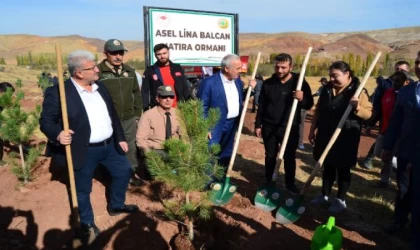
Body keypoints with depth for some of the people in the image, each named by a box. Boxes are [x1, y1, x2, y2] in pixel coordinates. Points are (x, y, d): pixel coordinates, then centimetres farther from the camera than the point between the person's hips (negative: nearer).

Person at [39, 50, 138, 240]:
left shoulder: (100, 87, 6)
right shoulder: (58, 92, -15)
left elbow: (113, 115, 12)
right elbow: (46, 120, -12)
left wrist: (120, 138, 13)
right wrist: (57, 134, -33)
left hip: (109, 145, 7)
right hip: (84, 151, -6)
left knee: (124, 171, 19)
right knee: (83, 189, 10)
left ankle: (116, 205, 42)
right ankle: (87, 223, 34)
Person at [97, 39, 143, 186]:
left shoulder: (129, 71, 10)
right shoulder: (98, 72, -9)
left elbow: (137, 93, 15)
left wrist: (137, 114, 12)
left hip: (129, 119, 5)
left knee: (130, 148, 14)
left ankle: (131, 174, 30)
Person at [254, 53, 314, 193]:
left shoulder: (300, 82, -5)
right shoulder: (268, 83, 0)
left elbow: (310, 104, -3)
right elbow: (261, 106, 5)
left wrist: (302, 99, -26)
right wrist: (258, 124, 3)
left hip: (290, 128, -1)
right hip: (269, 127, 1)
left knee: (289, 157, 10)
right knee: (270, 156, 12)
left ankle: (290, 184, 28)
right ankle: (268, 182, 29)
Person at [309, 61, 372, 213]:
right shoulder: (327, 89, 7)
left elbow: (368, 114, -11)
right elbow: (318, 111, 13)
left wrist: (357, 108, -31)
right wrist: (313, 129, 11)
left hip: (346, 138, -5)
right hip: (326, 136, 5)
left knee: (343, 169, 6)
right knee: (328, 167, 15)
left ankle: (340, 200, 20)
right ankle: (325, 195, 28)